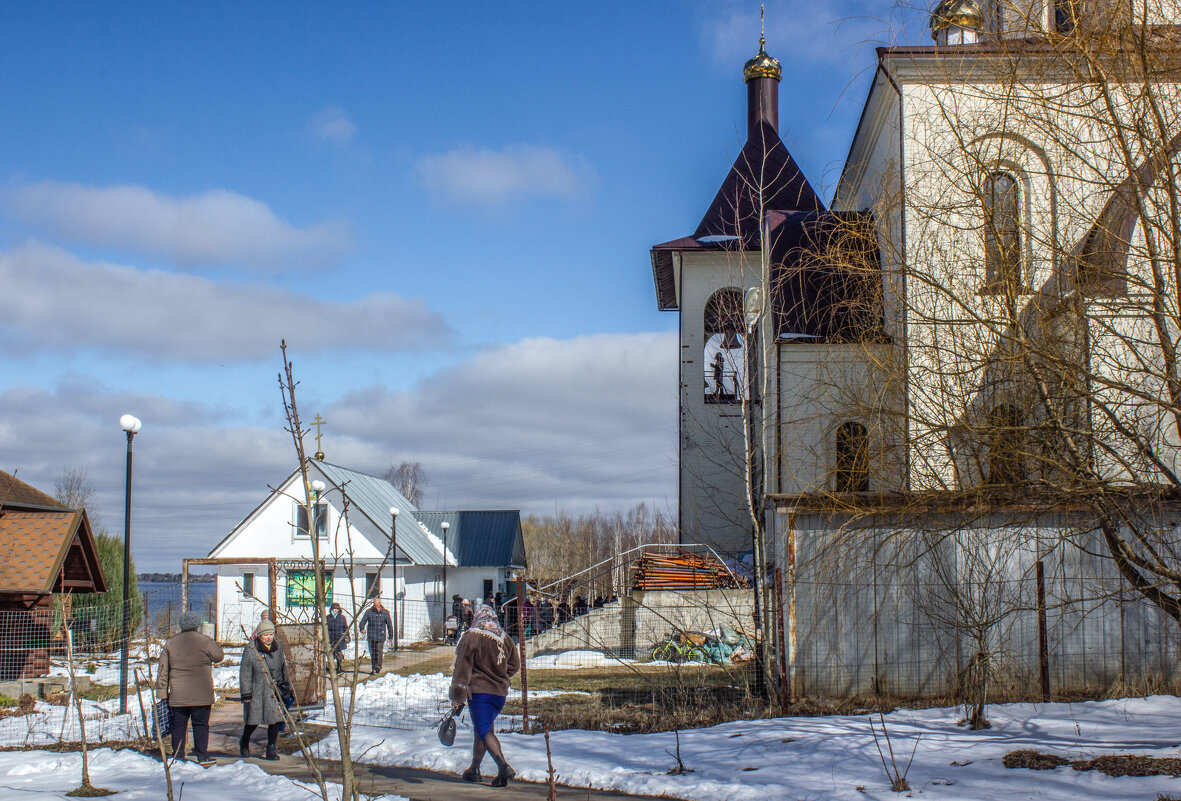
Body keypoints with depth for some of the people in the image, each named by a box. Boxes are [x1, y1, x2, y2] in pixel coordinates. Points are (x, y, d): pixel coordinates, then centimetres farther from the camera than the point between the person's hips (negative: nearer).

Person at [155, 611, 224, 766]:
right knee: (201, 725, 3)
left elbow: (163, 670, 8)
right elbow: (219, 655, 6)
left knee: (179, 724, 9)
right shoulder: (203, 641, -6)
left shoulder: (171, 642, 7)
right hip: (201, 694, -3)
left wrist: (161, 691, 12)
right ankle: (202, 757, 2)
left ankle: (178, 757, 10)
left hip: (177, 694, 3)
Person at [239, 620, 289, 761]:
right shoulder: (250, 650, -6)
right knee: (253, 720, 5)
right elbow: (245, 673, -5)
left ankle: (271, 749, 2)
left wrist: (285, 685, 22)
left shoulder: (278, 648, 9)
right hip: (256, 690, -3)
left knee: (275, 720, -6)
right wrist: (246, 693, -9)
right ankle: (244, 743, 33)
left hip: (274, 691, 3)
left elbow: (283, 668, 21)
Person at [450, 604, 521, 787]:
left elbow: (462, 668, -10)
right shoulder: (505, 638, 8)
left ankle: (503, 766, -25)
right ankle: (474, 770, 27)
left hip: (478, 691, -6)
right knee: (482, 729, 19)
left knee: (484, 732, -7)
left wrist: (457, 696, -7)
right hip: (500, 692, 6)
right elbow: (514, 665, 15)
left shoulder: (471, 637, -9)